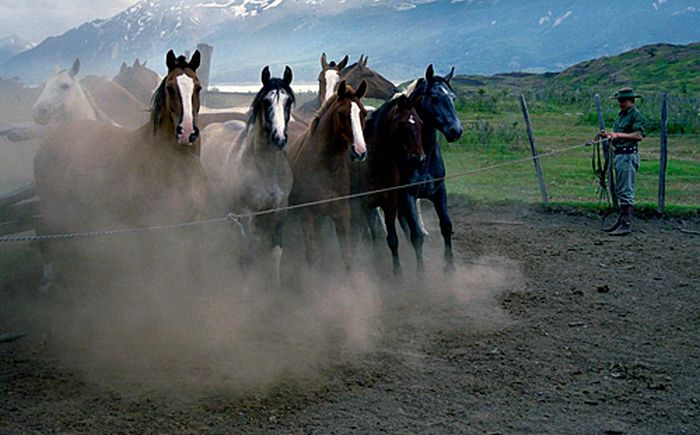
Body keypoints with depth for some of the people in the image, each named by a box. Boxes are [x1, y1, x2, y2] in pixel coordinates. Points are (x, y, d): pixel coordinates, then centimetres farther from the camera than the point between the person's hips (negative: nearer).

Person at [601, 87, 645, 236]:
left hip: (628, 156, -10)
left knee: (626, 192, -11)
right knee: (620, 191, 15)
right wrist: (609, 135, 8)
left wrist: (619, 135, -19)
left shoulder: (635, 114, -10)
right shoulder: (622, 115, 19)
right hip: (619, 155, 10)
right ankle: (621, 221, 22)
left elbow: (639, 135, -20)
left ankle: (626, 225, -10)